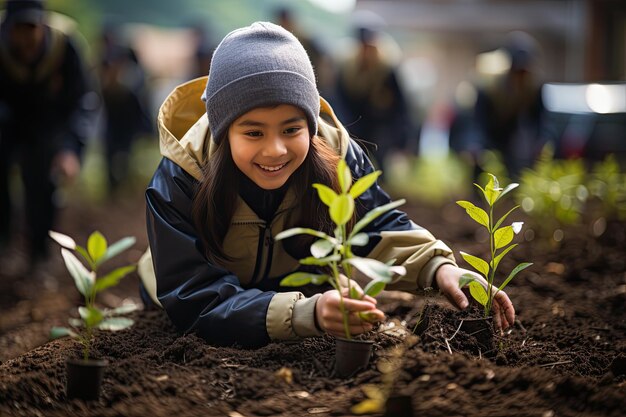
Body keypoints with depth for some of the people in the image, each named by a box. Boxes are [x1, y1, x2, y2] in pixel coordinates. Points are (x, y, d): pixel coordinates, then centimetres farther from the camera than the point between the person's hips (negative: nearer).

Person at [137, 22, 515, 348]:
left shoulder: (334, 153, -23)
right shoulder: (177, 183, -33)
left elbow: (381, 227, -14)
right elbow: (199, 301, -39)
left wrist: (437, 266, -37)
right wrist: (307, 314, -56)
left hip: (302, 296, 2)